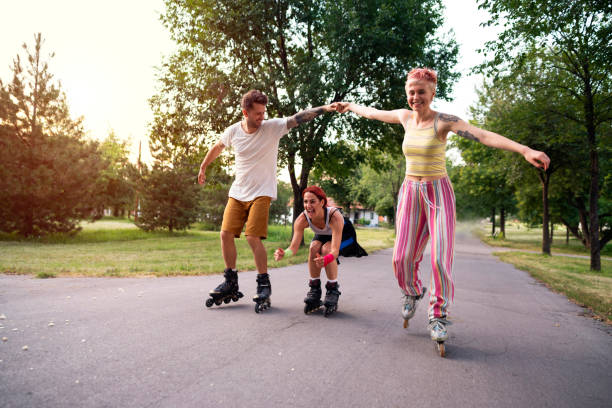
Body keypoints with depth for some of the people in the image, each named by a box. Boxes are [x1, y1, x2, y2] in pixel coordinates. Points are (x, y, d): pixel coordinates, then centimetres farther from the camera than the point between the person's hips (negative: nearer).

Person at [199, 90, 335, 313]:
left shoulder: (273, 127, -10)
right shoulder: (233, 131, -1)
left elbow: (299, 117, -19)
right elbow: (217, 147, 18)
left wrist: (324, 108, -31)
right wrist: (203, 168, 28)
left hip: (261, 193, -4)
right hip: (237, 192, 4)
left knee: (253, 237, -14)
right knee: (226, 234, 0)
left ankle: (264, 285, 2)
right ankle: (231, 284, 16)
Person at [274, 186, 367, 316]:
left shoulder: (334, 216, -42)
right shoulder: (302, 219, -30)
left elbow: (335, 251, -48)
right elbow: (294, 247, -34)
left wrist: (326, 260, -70)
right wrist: (283, 254, -57)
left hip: (344, 234, -3)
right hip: (323, 235, 4)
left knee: (326, 249, -32)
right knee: (314, 247, -28)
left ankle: (333, 291, -17)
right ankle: (314, 290, -13)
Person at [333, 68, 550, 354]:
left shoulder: (443, 121, -10)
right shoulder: (405, 117, 5)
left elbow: (483, 135, -24)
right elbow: (372, 113, 23)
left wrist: (525, 150, -37)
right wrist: (348, 105, 38)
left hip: (438, 193, -4)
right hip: (410, 193, 4)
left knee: (440, 258, -10)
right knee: (403, 257, -1)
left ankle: (438, 315, 10)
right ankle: (412, 292, 31)